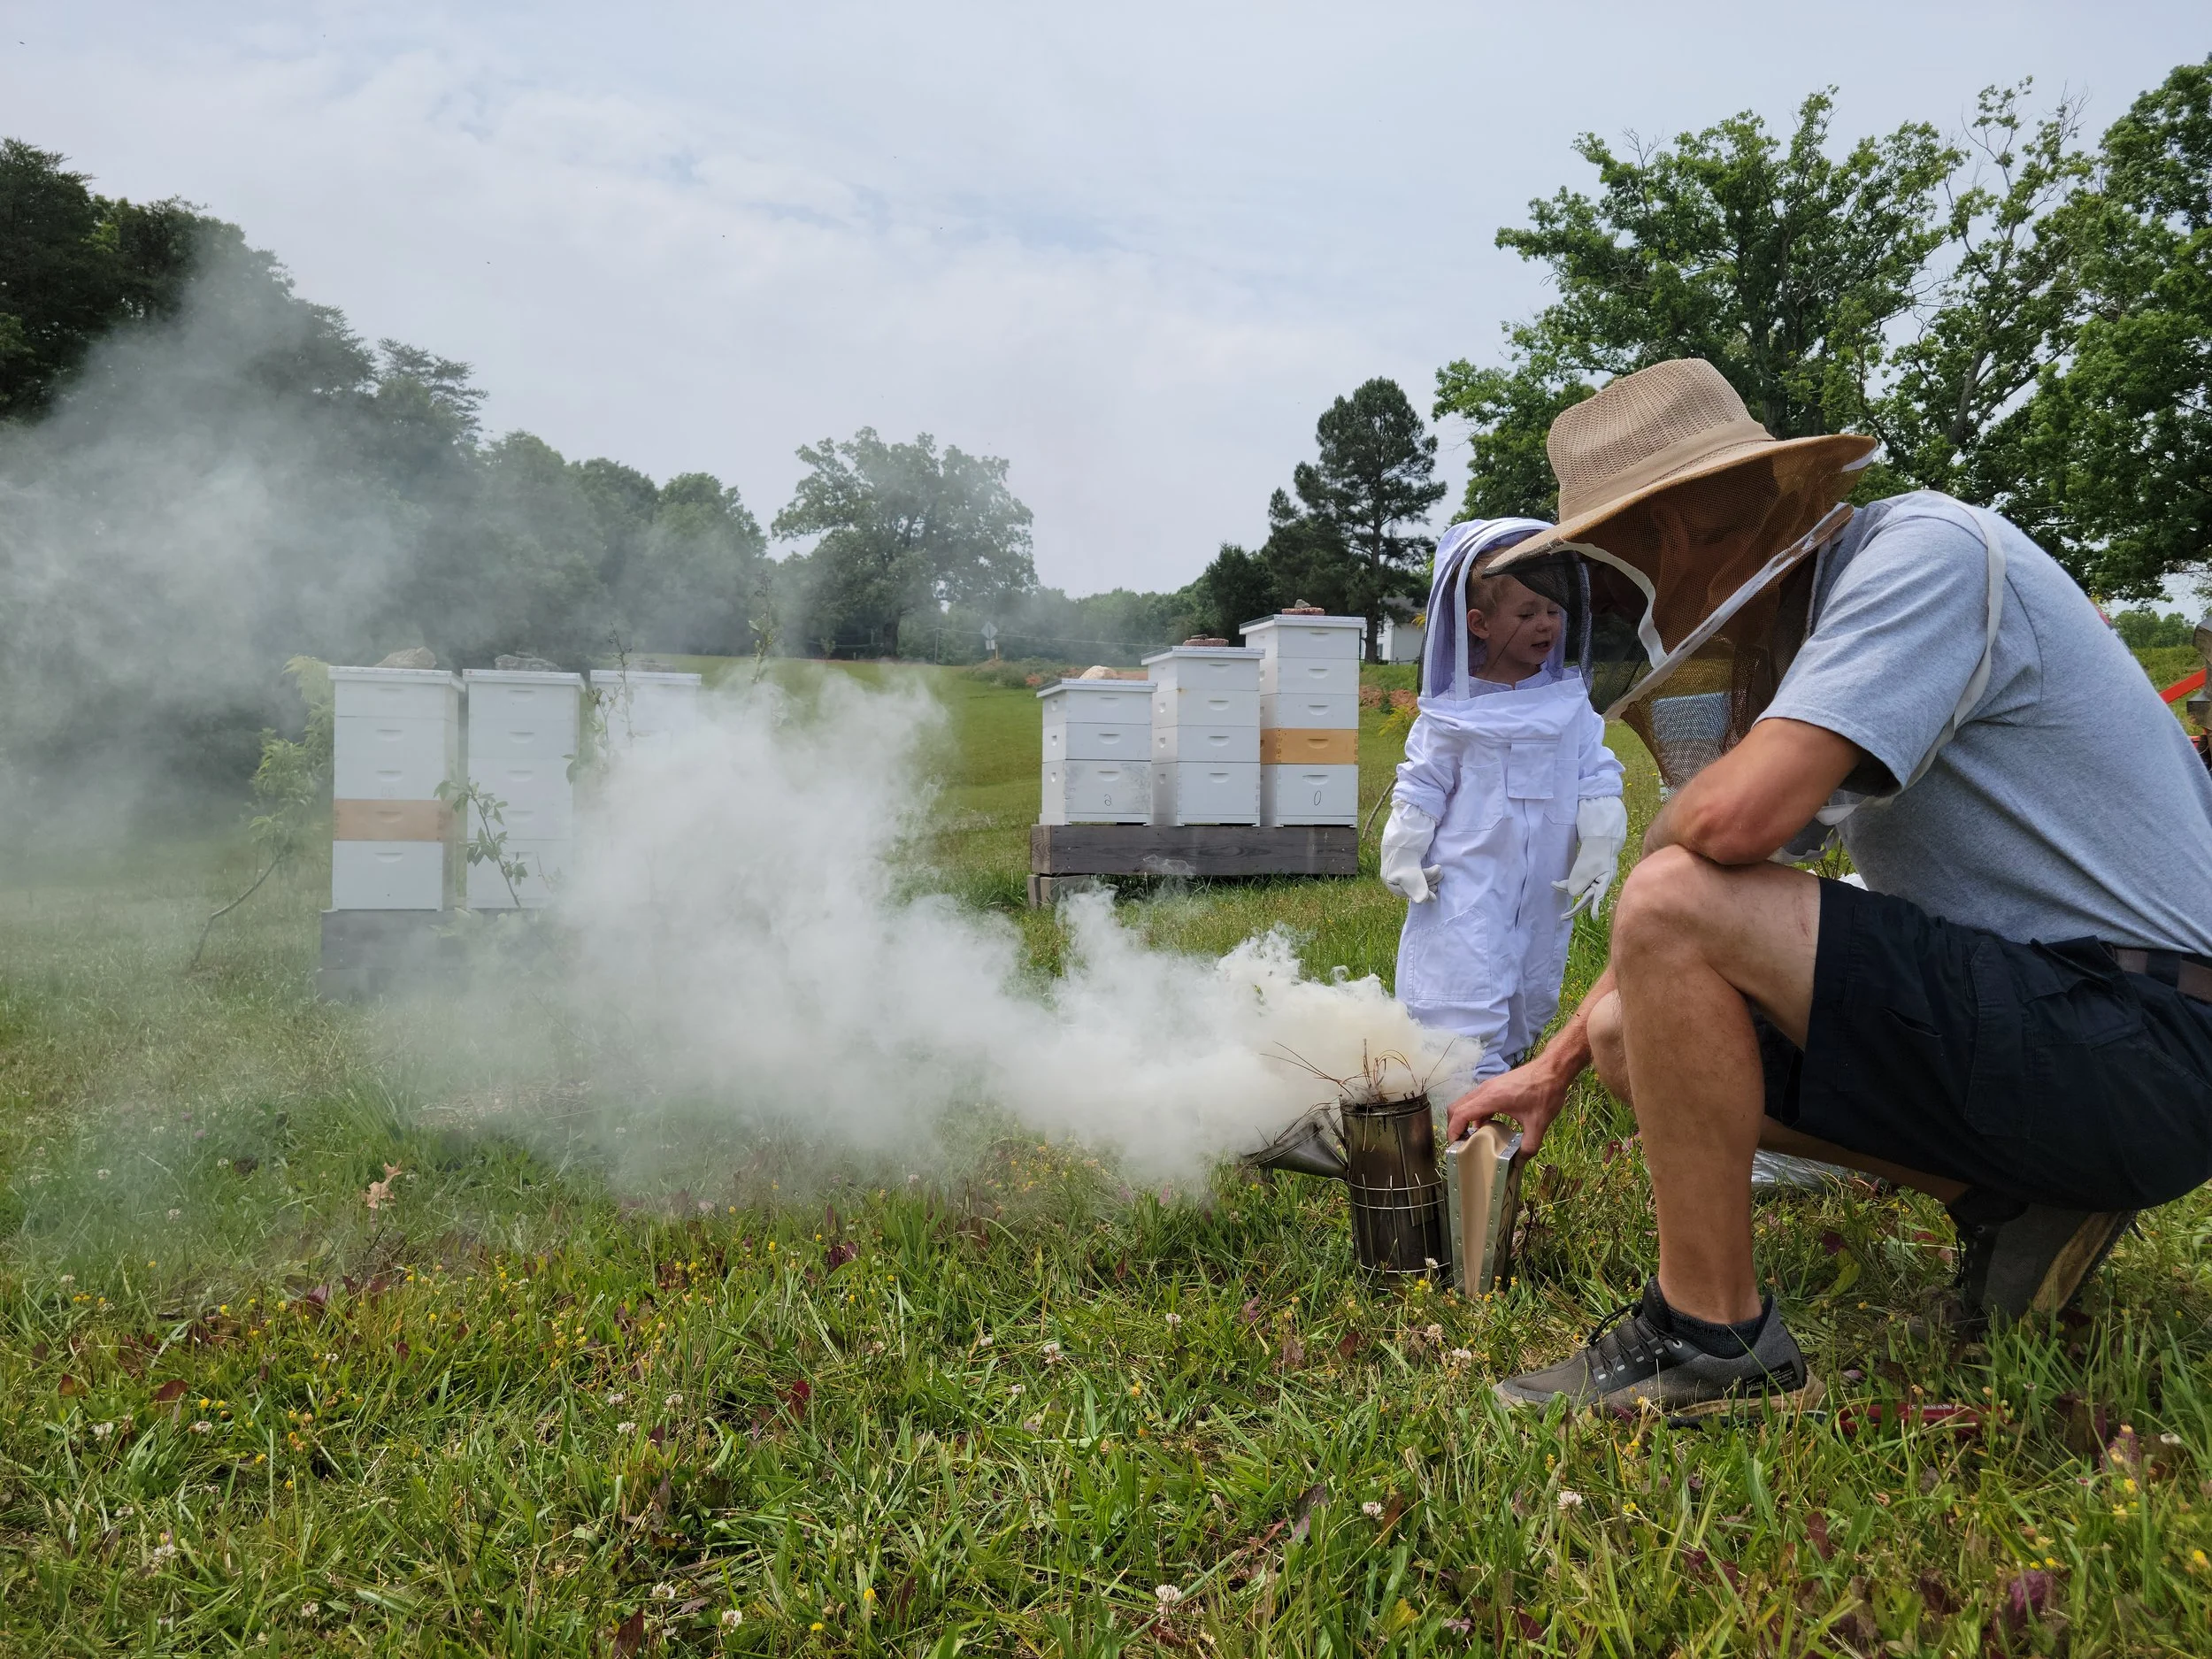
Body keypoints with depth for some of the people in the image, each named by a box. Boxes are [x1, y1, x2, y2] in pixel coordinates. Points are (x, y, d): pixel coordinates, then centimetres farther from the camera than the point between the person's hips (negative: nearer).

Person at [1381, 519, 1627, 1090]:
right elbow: (1422, 785, -2)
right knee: (1469, 1000, -8)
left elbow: (1597, 775, 4)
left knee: (1532, 1002, 17)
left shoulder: (1569, 701, 1)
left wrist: (1600, 848, -2)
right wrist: (1404, 858, -3)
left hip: (1545, 889, 4)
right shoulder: (1456, 711, -7)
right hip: (1466, 887, -4)